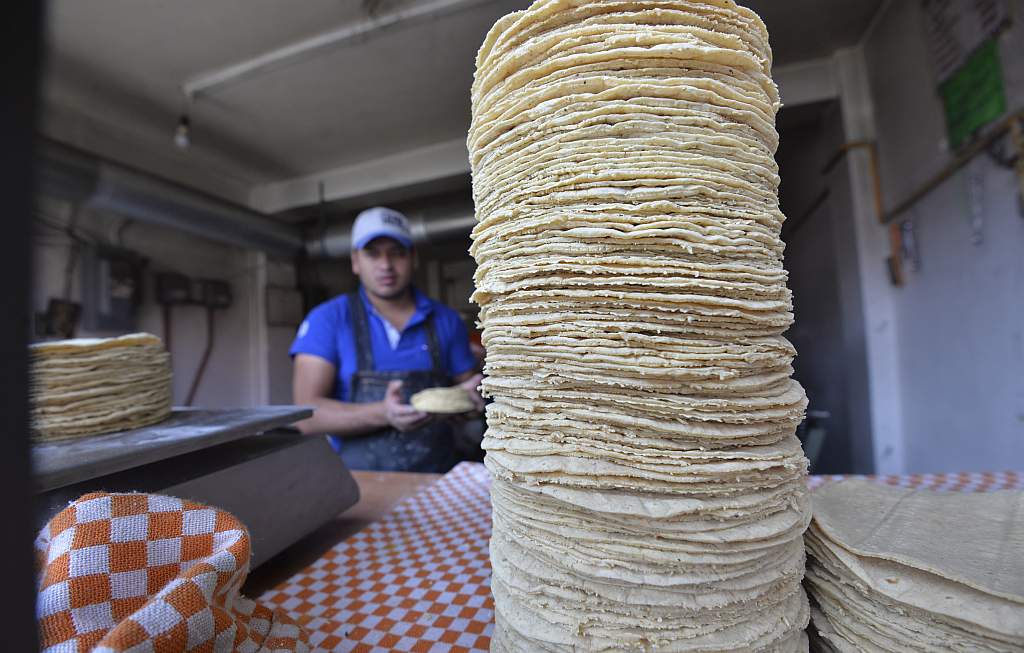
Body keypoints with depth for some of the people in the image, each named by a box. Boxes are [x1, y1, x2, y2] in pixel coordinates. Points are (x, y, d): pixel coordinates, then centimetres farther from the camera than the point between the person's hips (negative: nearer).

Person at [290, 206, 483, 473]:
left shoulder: (446, 320, 5)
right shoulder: (326, 320, 0)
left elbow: (469, 391, 14)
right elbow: (307, 415, -6)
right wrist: (383, 415, -21)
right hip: (358, 479, -3)